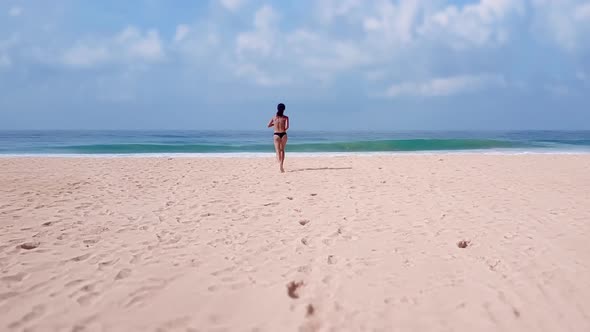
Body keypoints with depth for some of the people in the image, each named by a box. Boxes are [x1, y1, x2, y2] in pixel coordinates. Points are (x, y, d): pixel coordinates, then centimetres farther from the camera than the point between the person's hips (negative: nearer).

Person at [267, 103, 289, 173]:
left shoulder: (274, 117, 4)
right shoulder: (285, 117, -3)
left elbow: (268, 125, 9)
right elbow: (287, 127, -13)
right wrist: (284, 130, 8)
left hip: (276, 134, 0)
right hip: (283, 134, 0)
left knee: (278, 151, -3)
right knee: (282, 150, 18)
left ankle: (280, 163, -28)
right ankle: (281, 164, 13)